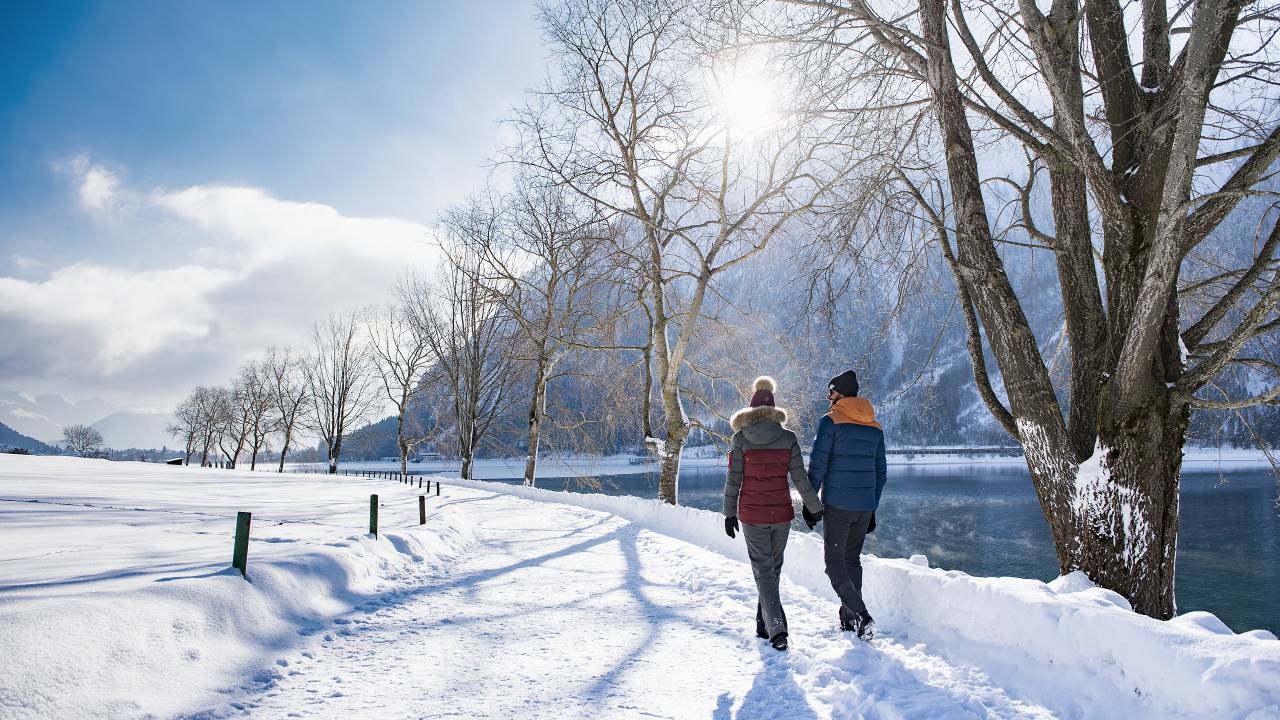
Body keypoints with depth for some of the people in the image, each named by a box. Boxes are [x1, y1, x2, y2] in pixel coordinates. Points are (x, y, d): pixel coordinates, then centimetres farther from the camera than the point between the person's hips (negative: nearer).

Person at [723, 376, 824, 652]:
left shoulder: (741, 438, -7)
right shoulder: (788, 437, -3)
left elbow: (733, 480, -5)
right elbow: (800, 478, -3)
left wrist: (730, 513, 6)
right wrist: (814, 508, 9)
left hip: (752, 515, -2)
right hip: (781, 513, 2)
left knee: (763, 570, 4)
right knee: (774, 569, 18)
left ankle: (776, 629, -8)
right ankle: (764, 625, 28)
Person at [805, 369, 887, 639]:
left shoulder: (831, 421, -8)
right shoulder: (875, 427, 10)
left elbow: (817, 465, -13)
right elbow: (881, 473, 13)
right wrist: (873, 509, 20)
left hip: (837, 505, -6)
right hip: (865, 506, 6)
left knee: (835, 561, 2)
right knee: (853, 559, 17)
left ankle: (860, 614, -13)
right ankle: (848, 617, 21)